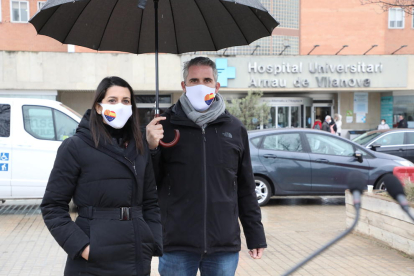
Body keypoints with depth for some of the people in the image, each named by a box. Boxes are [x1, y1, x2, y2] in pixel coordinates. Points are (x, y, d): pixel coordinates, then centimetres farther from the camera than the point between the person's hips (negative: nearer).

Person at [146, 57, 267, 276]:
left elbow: (246, 189, 11)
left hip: (225, 248, 2)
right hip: (177, 247, -2)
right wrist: (151, 148, -15)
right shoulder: (165, 125, 0)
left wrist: (255, 236, 10)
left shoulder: (235, 129, 7)